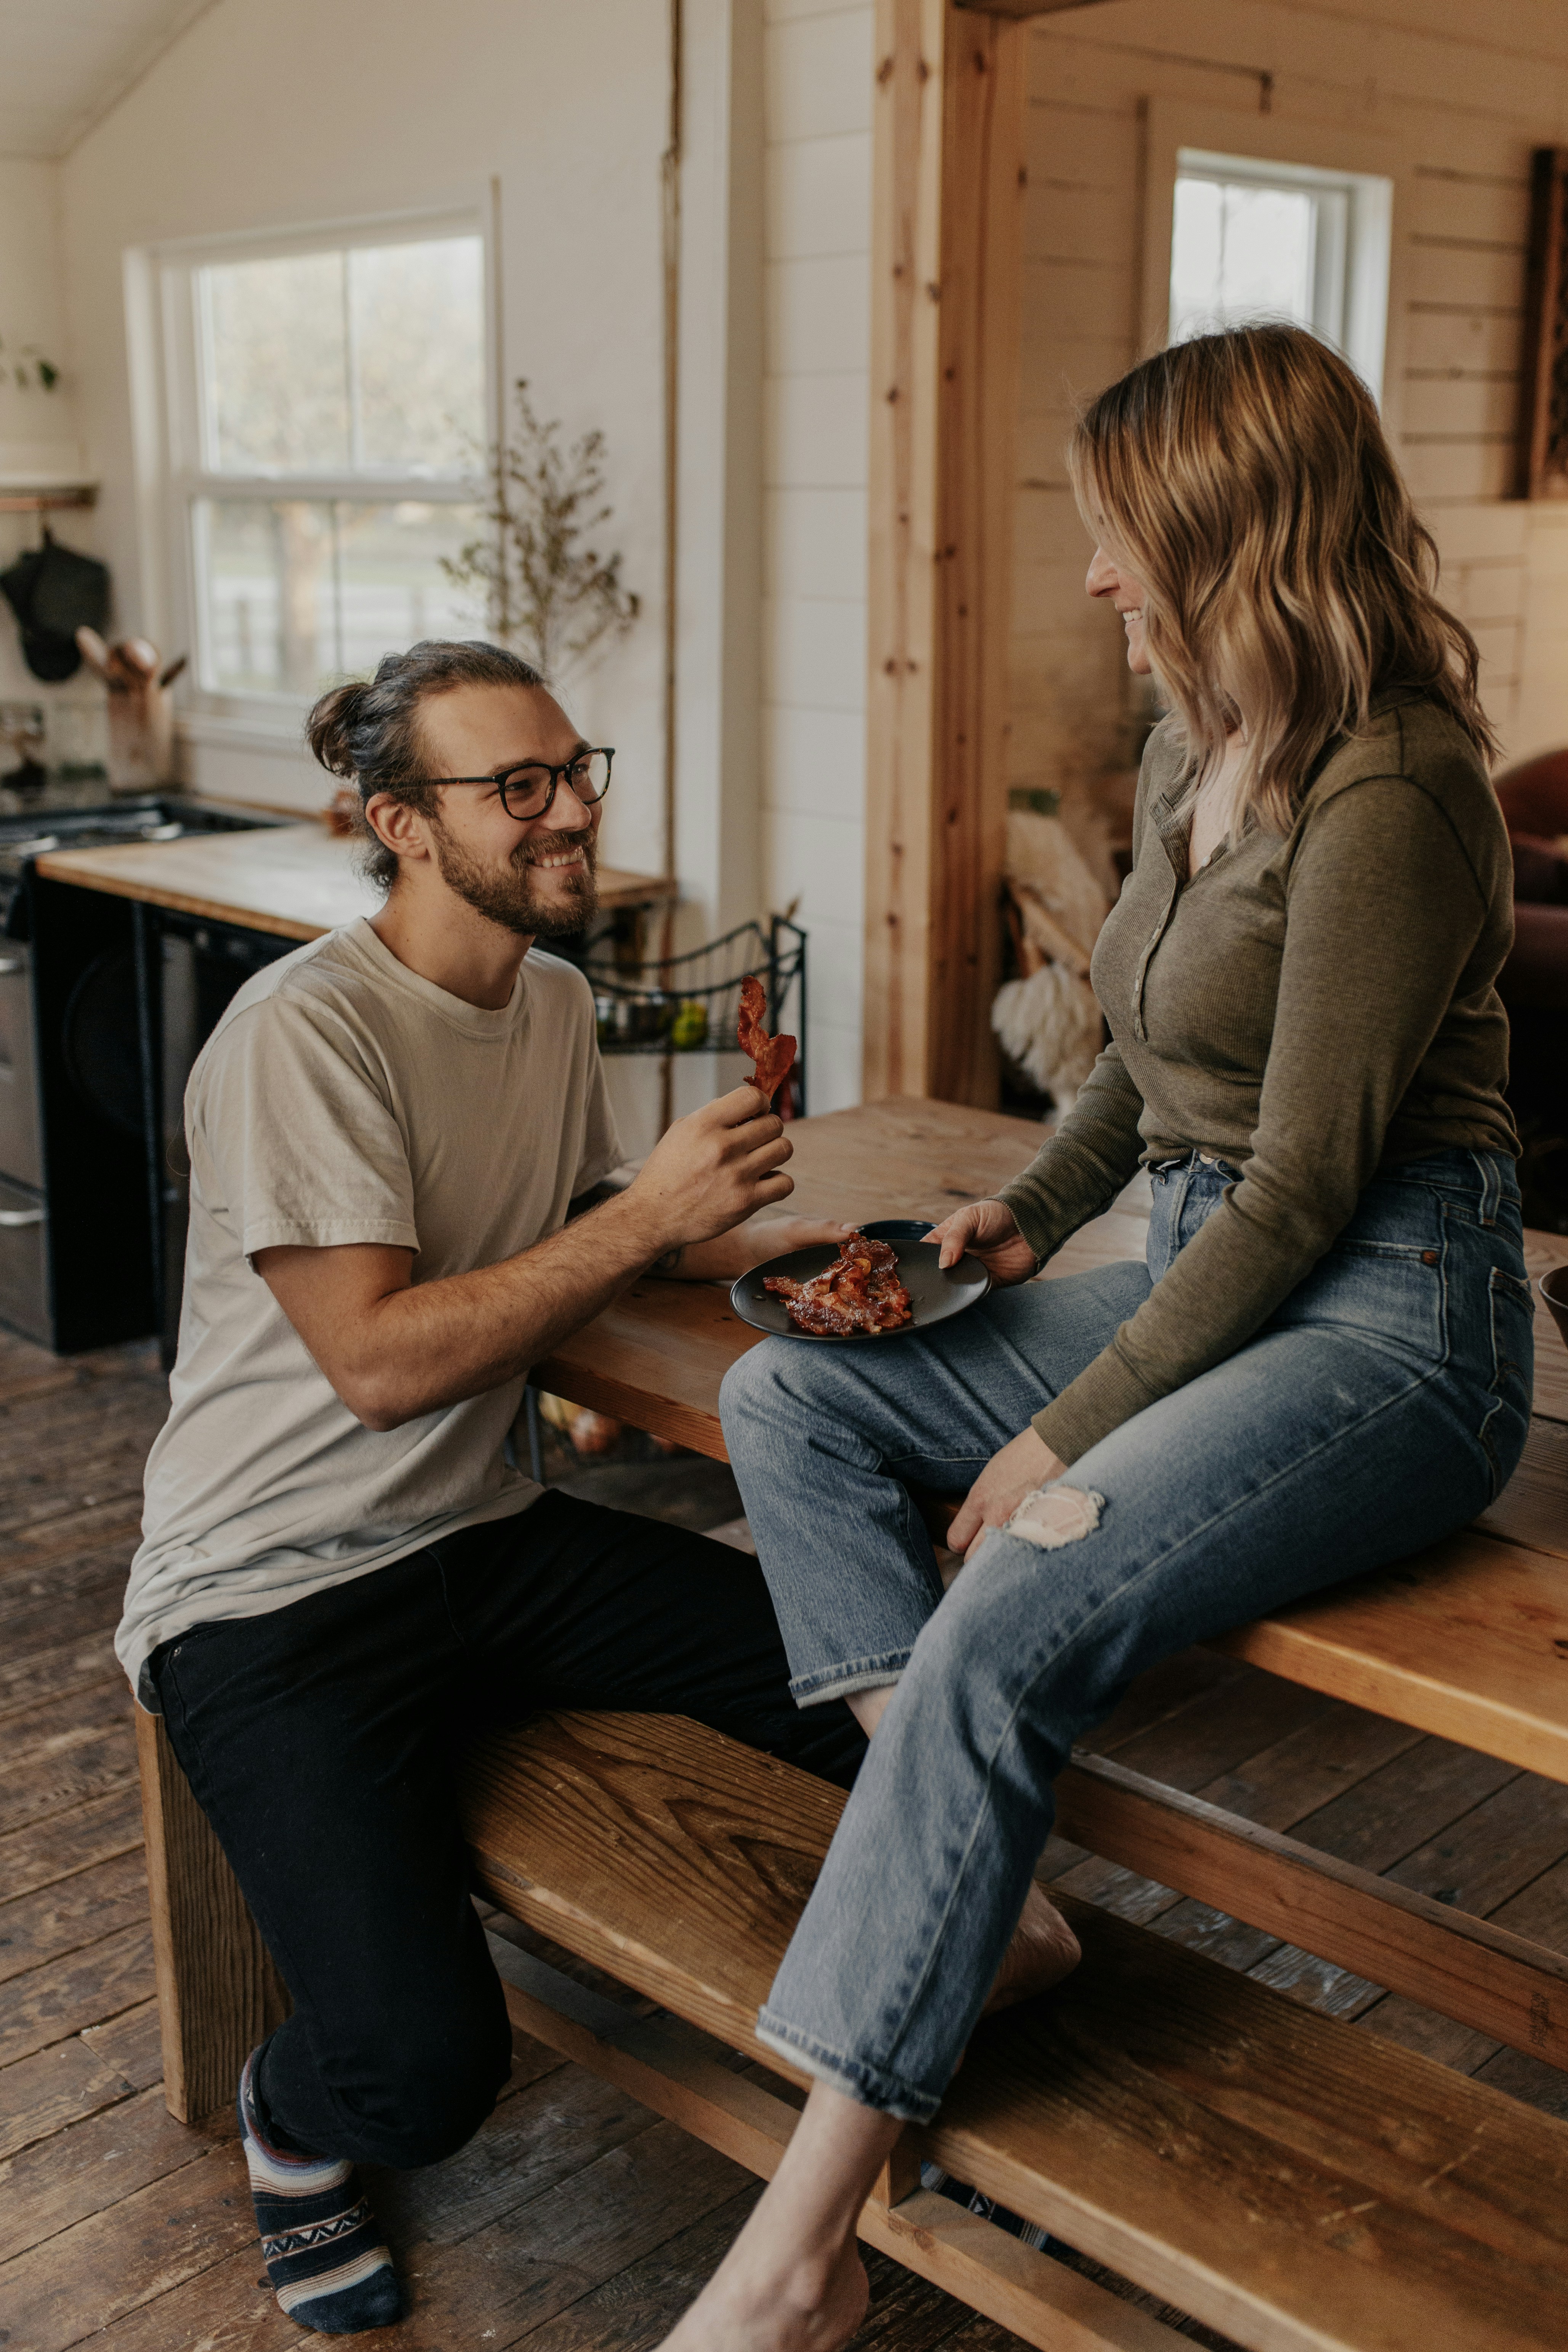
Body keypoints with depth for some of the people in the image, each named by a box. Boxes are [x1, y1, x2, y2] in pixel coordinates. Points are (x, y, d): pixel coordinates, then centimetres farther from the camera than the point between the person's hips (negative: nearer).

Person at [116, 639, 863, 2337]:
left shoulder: (550, 1000, 7)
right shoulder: (304, 1031, -19)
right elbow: (382, 1361, -23)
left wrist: (751, 1241, -1)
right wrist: (651, 1218, -24)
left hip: (486, 1540, 7)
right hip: (276, 1593, -7)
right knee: (425, 2071, -22)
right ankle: (294, 2116, 17)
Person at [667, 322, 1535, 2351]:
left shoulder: (1389, 796, -19)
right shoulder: (1188, 759, 10)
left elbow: (1303, 1183, -20)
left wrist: (1072, 1440, -17)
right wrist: (1027, 1214, 5)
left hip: (1389, 1318, -9)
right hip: (1205, 1266, 10)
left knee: (1007, 1627, -29)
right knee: (787, 1401, -2)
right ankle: (975, 1902, -8)